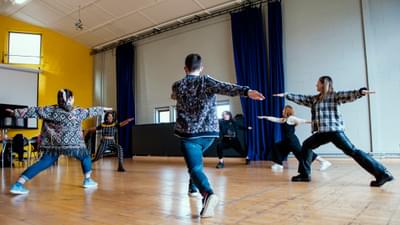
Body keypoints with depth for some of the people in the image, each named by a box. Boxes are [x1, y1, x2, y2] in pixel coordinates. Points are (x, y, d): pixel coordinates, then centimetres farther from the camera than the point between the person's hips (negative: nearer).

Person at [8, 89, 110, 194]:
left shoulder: (51, 110, 5)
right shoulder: (79, 111, 3)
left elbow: (35, 111, 5)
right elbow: (91, 111, 18)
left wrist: (16, 112, 13)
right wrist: (103, 109, 35)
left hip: (53, 144, 2)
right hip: (73, 144, -2)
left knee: (44, 163, 4)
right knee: (85, 157, 21)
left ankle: (18, 184, -6)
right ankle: (87, 180, 25)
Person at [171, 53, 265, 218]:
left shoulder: (177, 86, 4)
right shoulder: (206, 81, -3)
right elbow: (225, 88, -23)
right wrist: (246, 91, -38)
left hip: (188, 132, -2)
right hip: (209, 131, 2)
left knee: (195, 167, -9)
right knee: (194, 157, 30)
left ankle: (208, 194, -37)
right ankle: (193, 187, 41)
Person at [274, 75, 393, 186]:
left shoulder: (334, 96, -3)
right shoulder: (315, 99, 18)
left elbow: (348, 95, -18)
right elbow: (301, 99, 26)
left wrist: (361, 92, -38)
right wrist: (286, 95, 30)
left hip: (335, 130, -8)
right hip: (323, 132, 8)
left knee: (352, 151, -13)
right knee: (306, 145, 13)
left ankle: (382, 174, -10)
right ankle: (305, 174, 19)